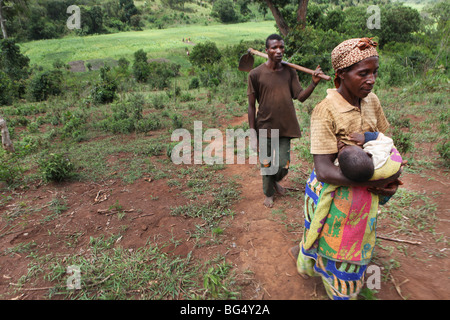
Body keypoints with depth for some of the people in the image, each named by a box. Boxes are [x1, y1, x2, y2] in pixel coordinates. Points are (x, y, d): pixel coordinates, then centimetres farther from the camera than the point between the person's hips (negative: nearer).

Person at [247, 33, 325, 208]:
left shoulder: (290, 72, 3)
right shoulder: (256, 74, -7)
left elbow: (301, 96, -3)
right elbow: (251, 105, -4)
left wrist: (314, 83, -21)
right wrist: (252, 132, -5)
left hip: (285, 128, 3)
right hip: (265, 128, -2)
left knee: (283, 166, 8)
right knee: (267, 165, 10)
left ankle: (275, 181, 43)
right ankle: (268, 193, 37)